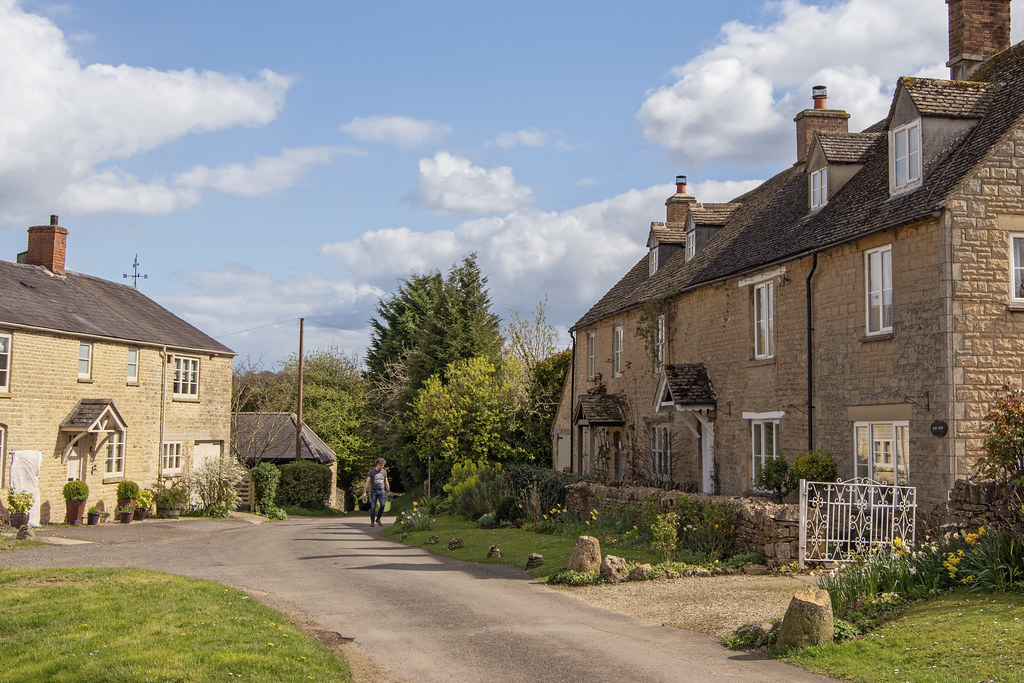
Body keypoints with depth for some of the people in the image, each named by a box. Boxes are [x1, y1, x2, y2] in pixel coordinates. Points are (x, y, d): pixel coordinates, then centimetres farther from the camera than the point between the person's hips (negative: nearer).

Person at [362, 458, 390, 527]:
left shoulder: (384, 472, 11)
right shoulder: (371, 472, -1)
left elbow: (386, 482, 19)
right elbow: (367, 482, -3)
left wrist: (388, 491, 18)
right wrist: (364, 492, -9)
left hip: (381, 491, 3)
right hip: (373, 491, -3)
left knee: (382, 505, -13)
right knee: (373, 507, -3)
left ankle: (378, 519, 5)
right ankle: (372, 521, 7)